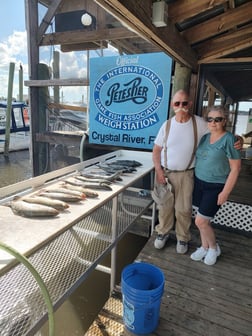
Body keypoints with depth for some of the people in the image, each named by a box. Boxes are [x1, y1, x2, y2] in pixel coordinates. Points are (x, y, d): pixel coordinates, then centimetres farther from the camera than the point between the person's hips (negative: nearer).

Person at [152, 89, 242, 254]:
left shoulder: (199, 123, -8)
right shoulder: (167, 125, -4)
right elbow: (156, 150, 2)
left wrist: (237, 140, -17)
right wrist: (158, 171, -8)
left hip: (186, 174, -1)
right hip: (165, 172, 1)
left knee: (184, 209, 9)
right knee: (165, 206, 12)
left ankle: (183, 238, 31)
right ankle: (163, 232, 35)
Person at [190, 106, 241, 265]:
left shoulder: (229, 139, -13)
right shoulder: (205, 137, 5)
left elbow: (235, 168, -13)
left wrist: (225, 192, -14)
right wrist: (196, 180, 9)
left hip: (216, 187, -5)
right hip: (199, 182, 6)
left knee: (200, 221, -3)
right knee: (204, 220, 14)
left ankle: (214, 248, 24)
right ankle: (205, 247, 35)